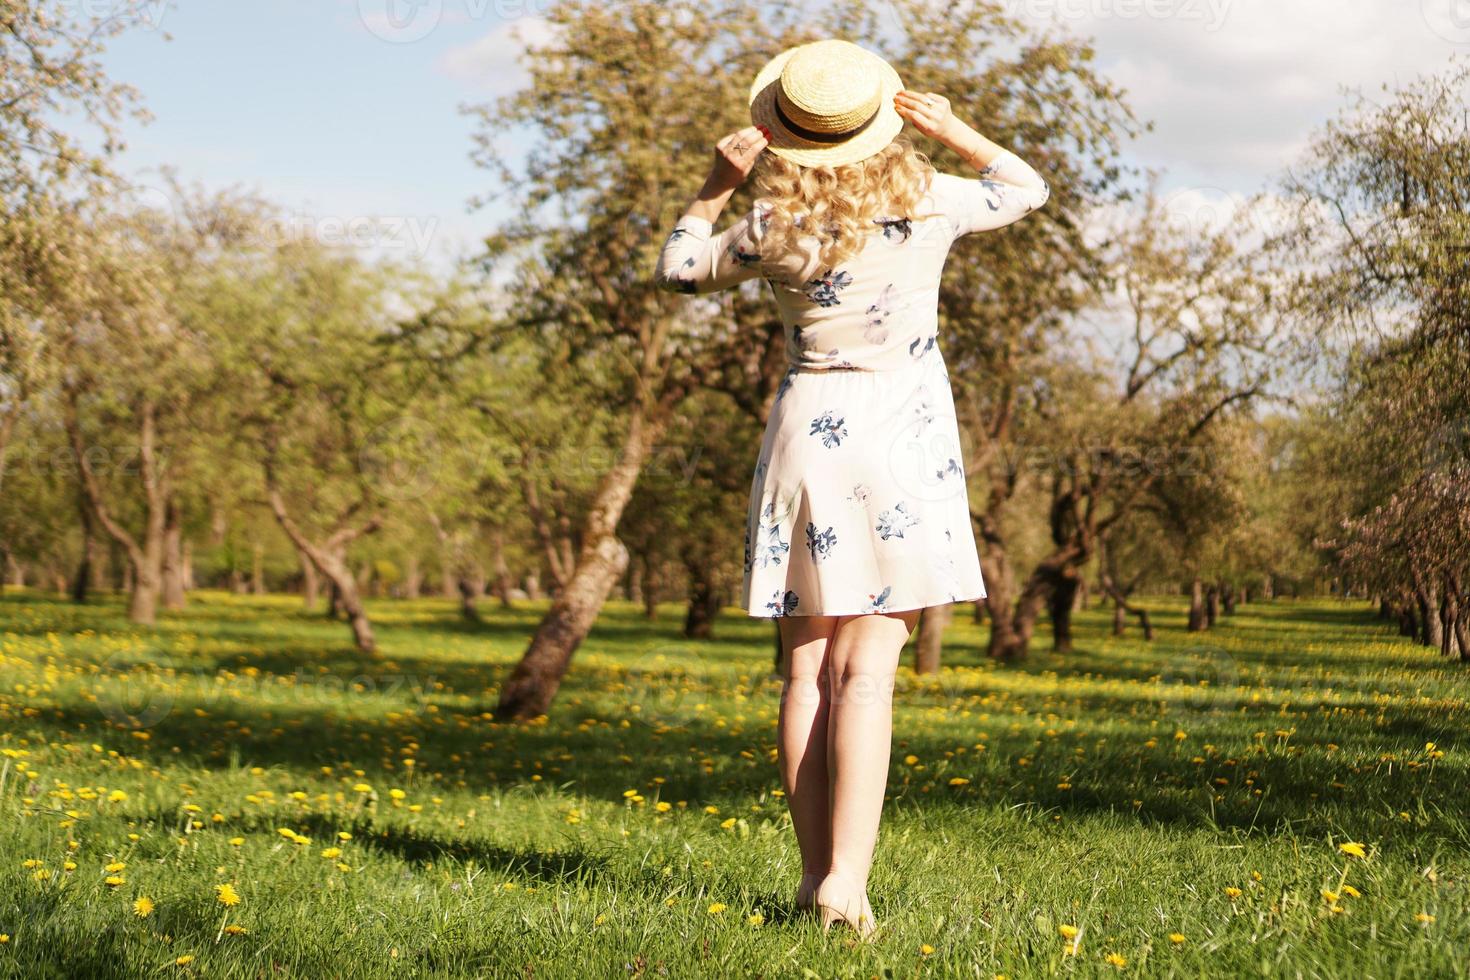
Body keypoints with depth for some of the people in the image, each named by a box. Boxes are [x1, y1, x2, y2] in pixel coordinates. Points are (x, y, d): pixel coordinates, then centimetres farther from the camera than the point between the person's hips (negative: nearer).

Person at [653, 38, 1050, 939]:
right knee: (867, 671, -6)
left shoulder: (772, 229, -3)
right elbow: (1028, 189, 16)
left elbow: (680, 269, 16)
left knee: (808, 671, 7)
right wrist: (952, 130, 17)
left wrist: (716, 187, 17)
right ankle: (847, 879, -16)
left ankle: (817, 873, 9)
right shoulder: (929, 203, -4)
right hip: (902, 439, -1)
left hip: (808, 432, 1)